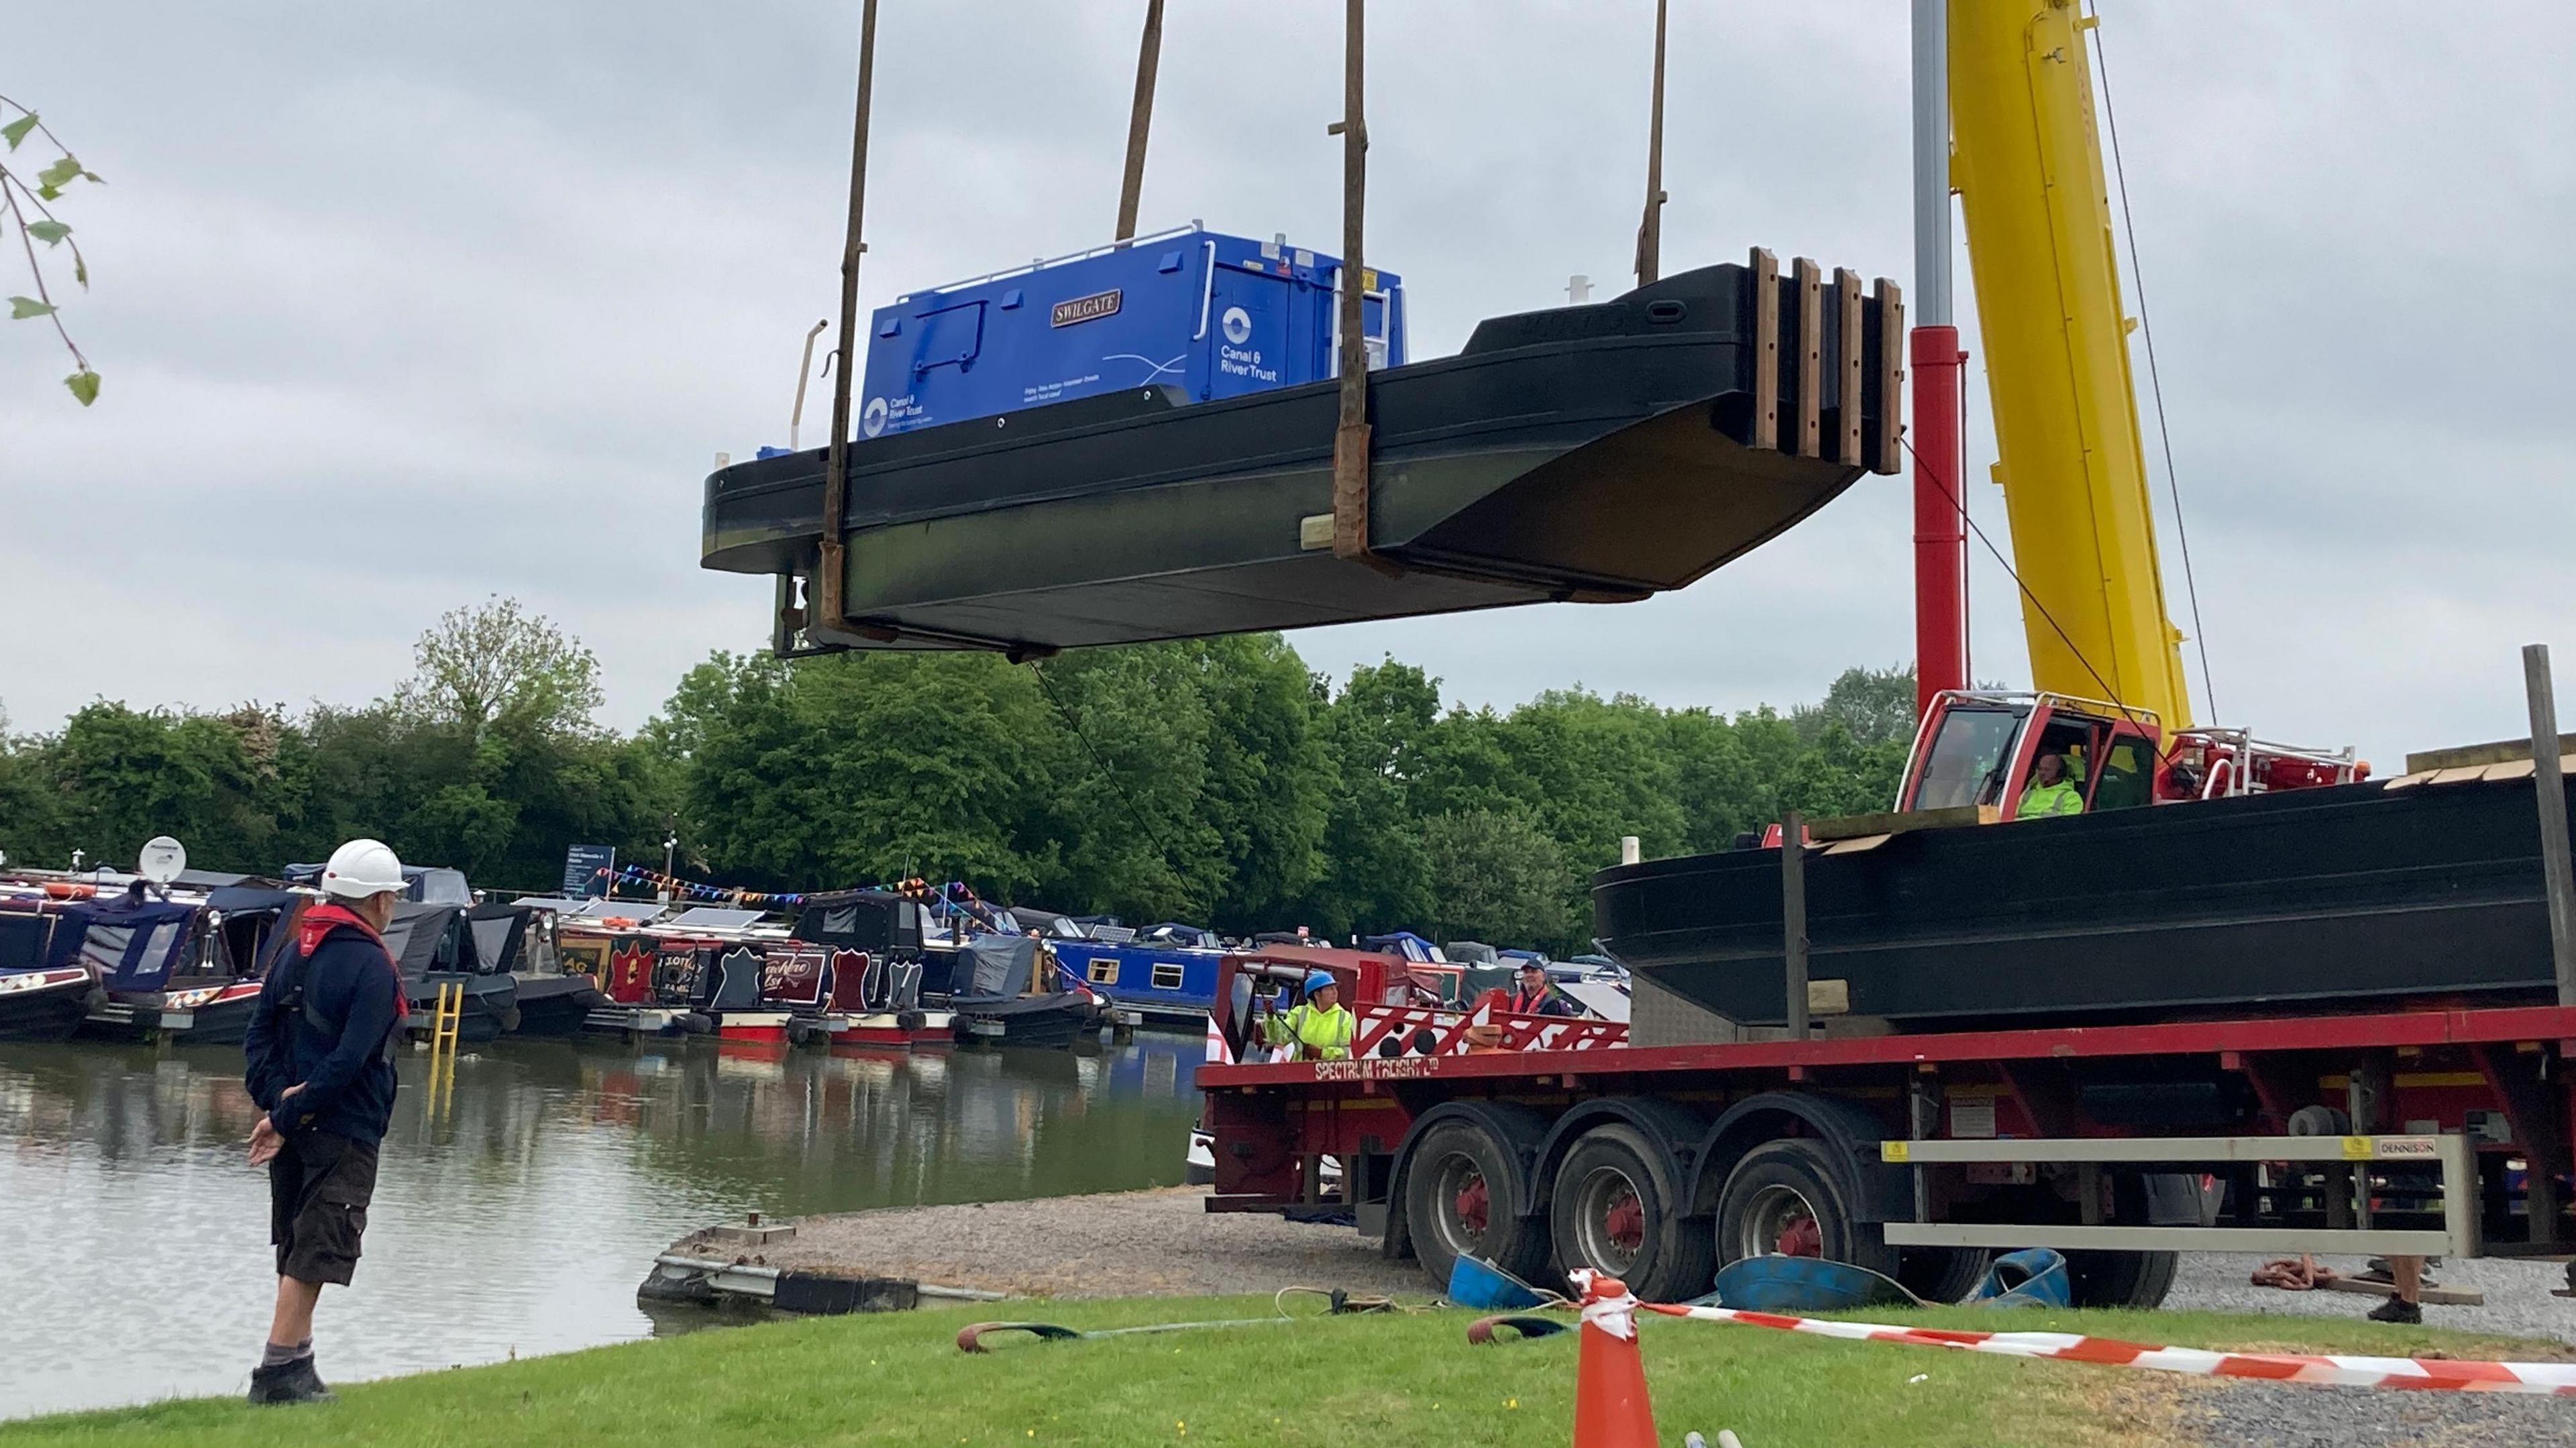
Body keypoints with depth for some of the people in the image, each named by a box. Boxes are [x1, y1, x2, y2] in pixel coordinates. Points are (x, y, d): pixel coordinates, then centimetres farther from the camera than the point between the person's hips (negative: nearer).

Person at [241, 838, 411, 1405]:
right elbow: (350, 1059, -21)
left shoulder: (293, 952, 11)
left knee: (297, 1247, 16)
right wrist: (287, 1118, -16)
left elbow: (258, 1034, 7)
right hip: (343, 1130, -8)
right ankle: (279, 1370, -5)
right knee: (318, 1249, -4)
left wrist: (277, 1098, -5)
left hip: (292, 1121, 8)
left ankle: (296, 1362, 23)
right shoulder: (372, 966, -13)